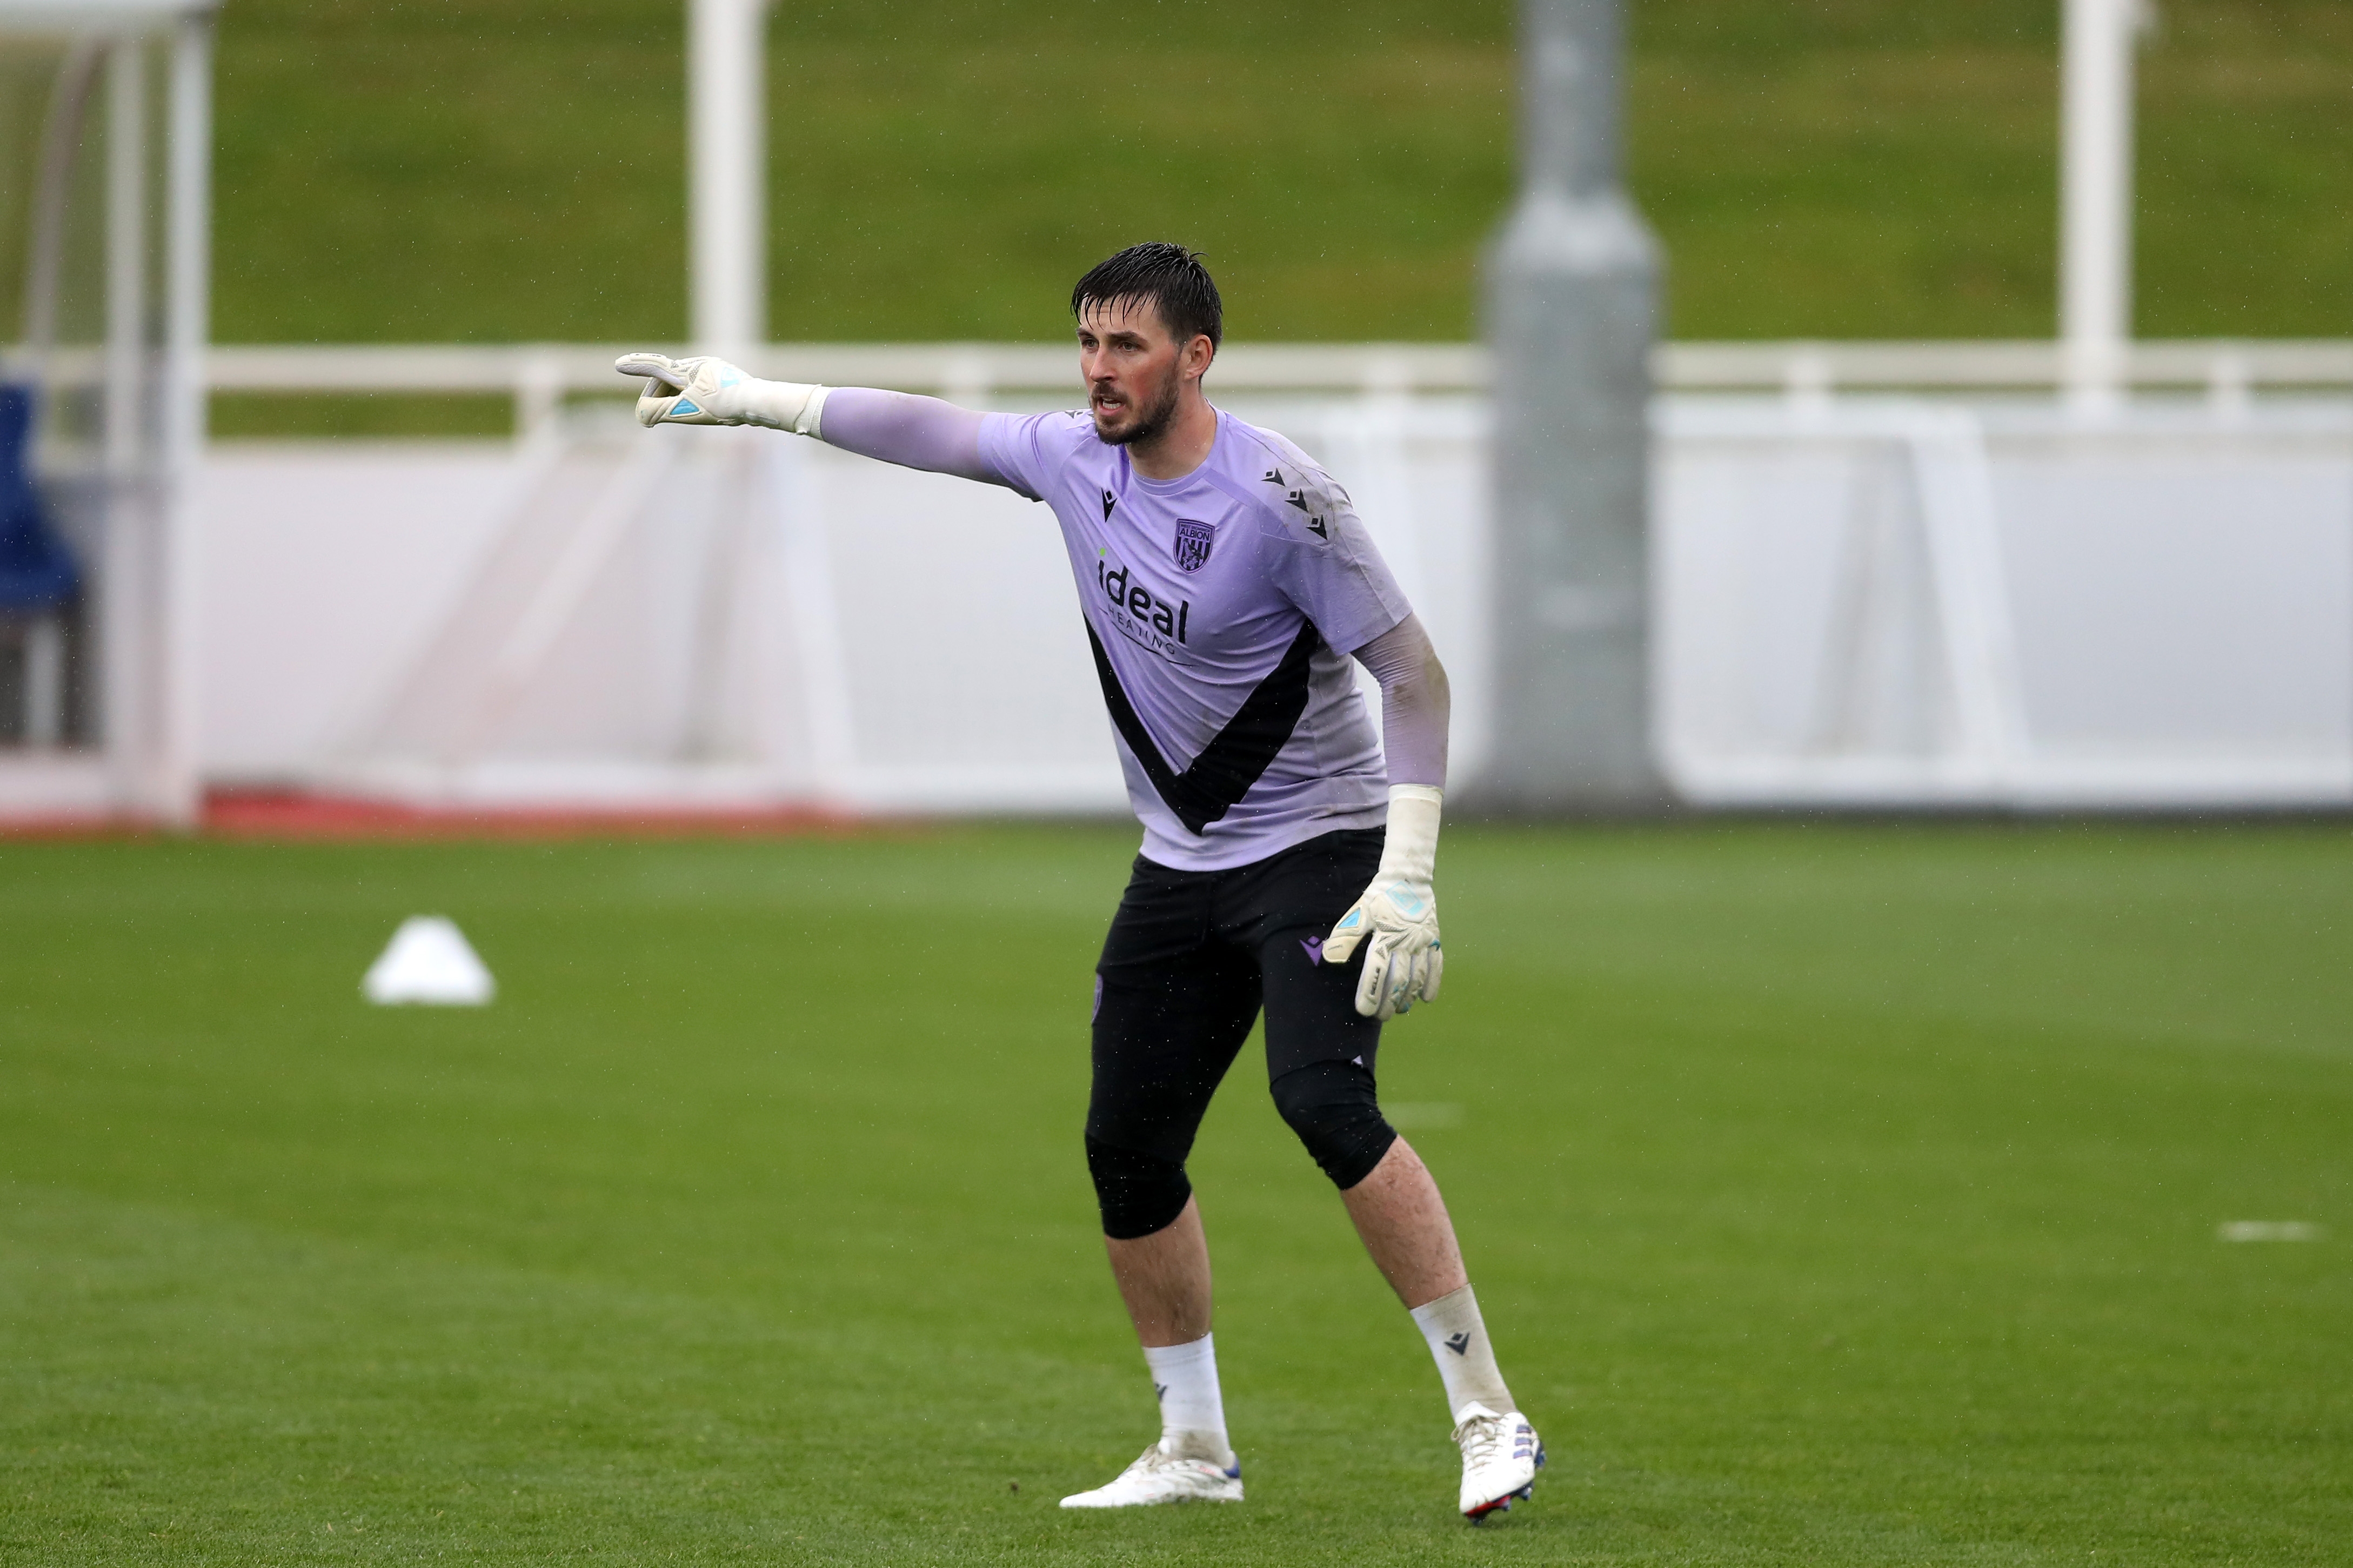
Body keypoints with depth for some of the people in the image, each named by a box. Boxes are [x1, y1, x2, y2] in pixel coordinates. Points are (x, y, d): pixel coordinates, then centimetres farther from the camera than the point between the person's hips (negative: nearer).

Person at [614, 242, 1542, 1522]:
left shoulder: (1275, 496, -20)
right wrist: (754, 399, 20)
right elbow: (935, 430, 18)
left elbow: (1415, 674, -17)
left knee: (1323, 1100, -27)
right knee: (1128, 1151, 5)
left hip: (1319, 847, -7)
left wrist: (1407, 877, -23)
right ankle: (1195, 1451, 20)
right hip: (1179, 872, 7)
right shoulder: (1078, 459, 0)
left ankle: (1489, 1417, -23)